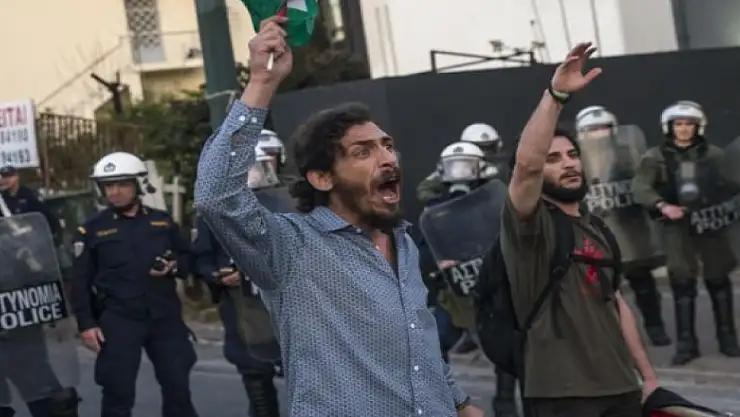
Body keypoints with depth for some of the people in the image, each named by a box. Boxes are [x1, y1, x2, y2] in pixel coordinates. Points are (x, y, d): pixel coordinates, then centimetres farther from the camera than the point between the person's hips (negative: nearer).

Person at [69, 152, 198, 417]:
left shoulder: (162, 221, 10)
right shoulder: (93, 229, 2)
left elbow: (189, 260, 17)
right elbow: (80, 281, 1)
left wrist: (174, 266, -6)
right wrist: (86, 324, -7)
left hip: (165, 318, 3)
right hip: (118, 321, -3)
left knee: (178, 389, 7)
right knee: (118, 395, -2)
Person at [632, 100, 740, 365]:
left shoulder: (713, 154, 6)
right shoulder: (655, 157, 2)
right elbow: (640, 187, -10)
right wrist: (662, 206, -25)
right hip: (677, 227, -1)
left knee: (718, 280, 6)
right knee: (682, 283, -2)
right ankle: (686, 343, 4)